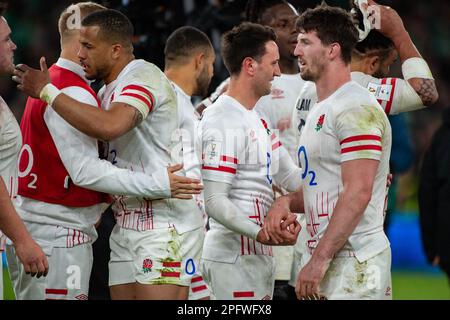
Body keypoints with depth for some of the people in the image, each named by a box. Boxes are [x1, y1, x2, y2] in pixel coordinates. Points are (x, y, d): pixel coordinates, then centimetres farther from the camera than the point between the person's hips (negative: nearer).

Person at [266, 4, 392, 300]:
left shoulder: (357, 109, -13)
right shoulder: (321, 111, 20)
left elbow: (358, 193, -21)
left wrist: (319, 260, -23)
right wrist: (287, 202, 5)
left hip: (354, 262, -10)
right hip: (331, 259, 10)